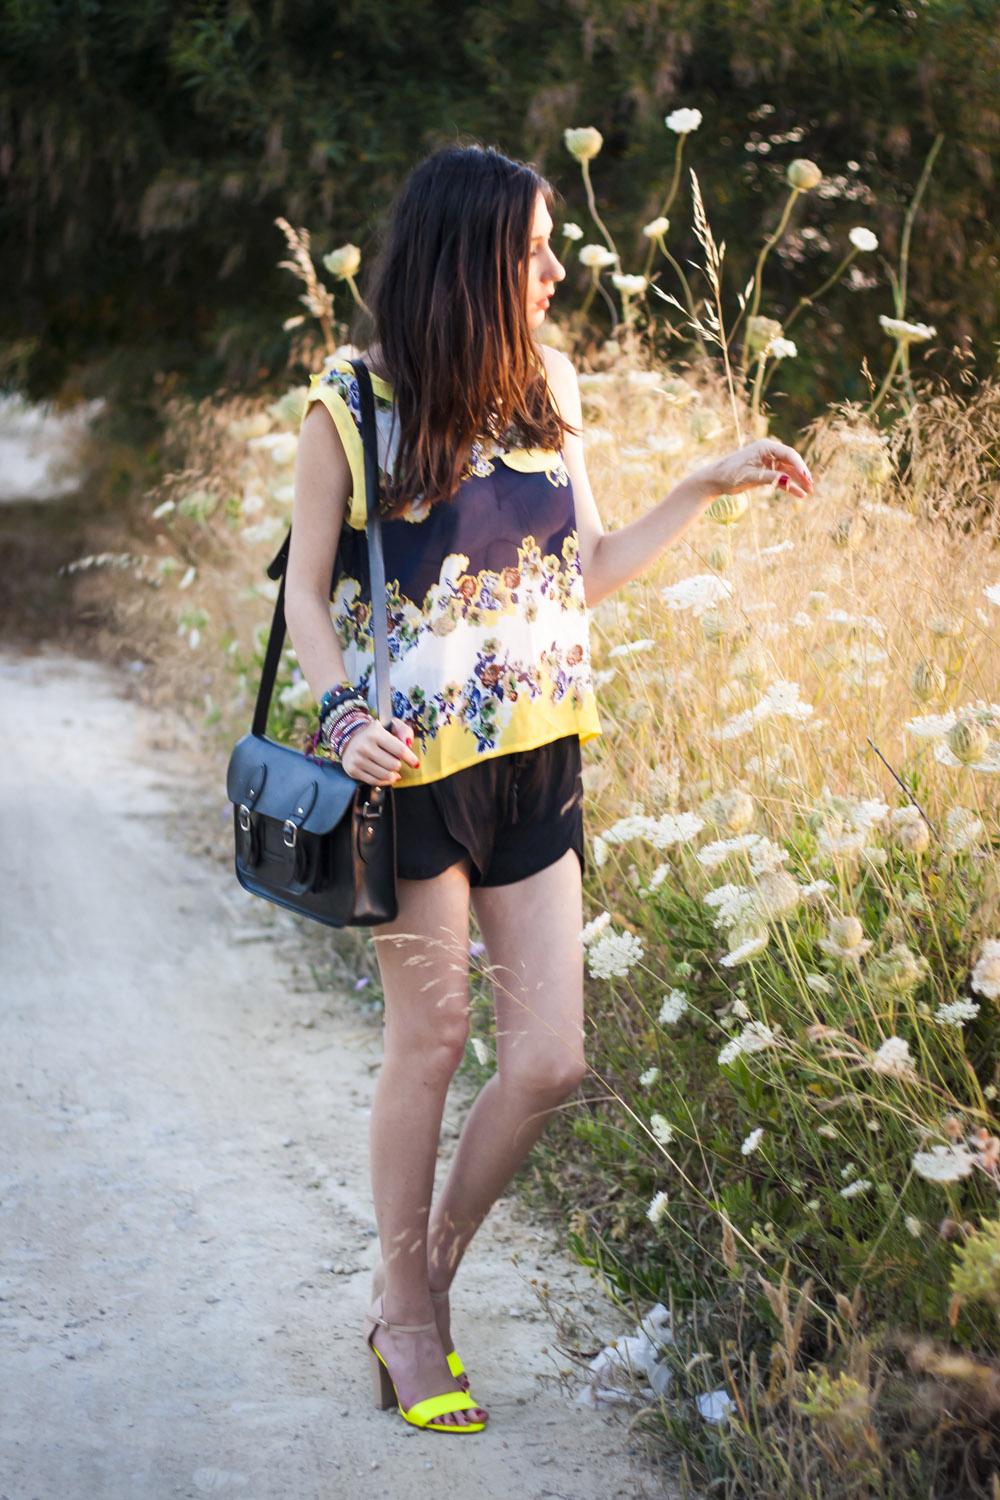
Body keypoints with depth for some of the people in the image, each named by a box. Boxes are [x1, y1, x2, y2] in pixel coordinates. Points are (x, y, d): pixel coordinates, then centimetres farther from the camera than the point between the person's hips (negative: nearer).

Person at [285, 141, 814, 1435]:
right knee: (430, 1038, 6)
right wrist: (342, 712, -20)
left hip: (535, 764, 5)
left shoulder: (548, 389, 6)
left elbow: (585, 570, 12)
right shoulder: (353, 406, -9)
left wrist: (708, 487, 6)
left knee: (548, 1058, 3)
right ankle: (406, 1314, 26)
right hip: (413, 765, -5)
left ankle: (429, 1276, 27)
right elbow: (307, 586, -3)